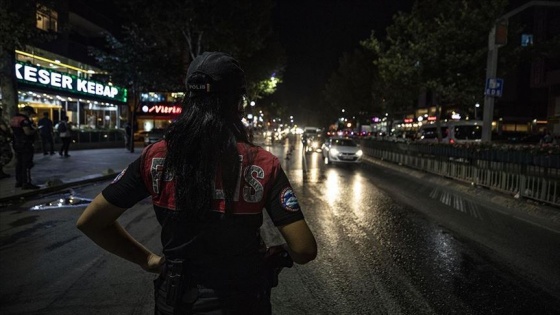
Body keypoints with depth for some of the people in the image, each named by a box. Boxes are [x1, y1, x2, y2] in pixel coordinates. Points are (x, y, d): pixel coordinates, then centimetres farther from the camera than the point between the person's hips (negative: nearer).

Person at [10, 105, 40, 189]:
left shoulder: (13, 119, 13)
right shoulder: (24, 119, -17)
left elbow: (12, 131, 23)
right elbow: (27, 132, -26)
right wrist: (34, 131, -7)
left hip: (16, 144, 9)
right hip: (25, 145, -9)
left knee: (19, 164, 16)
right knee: (27, 164, -6)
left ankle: (18, 181, 23)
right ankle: (26, 183, -7)